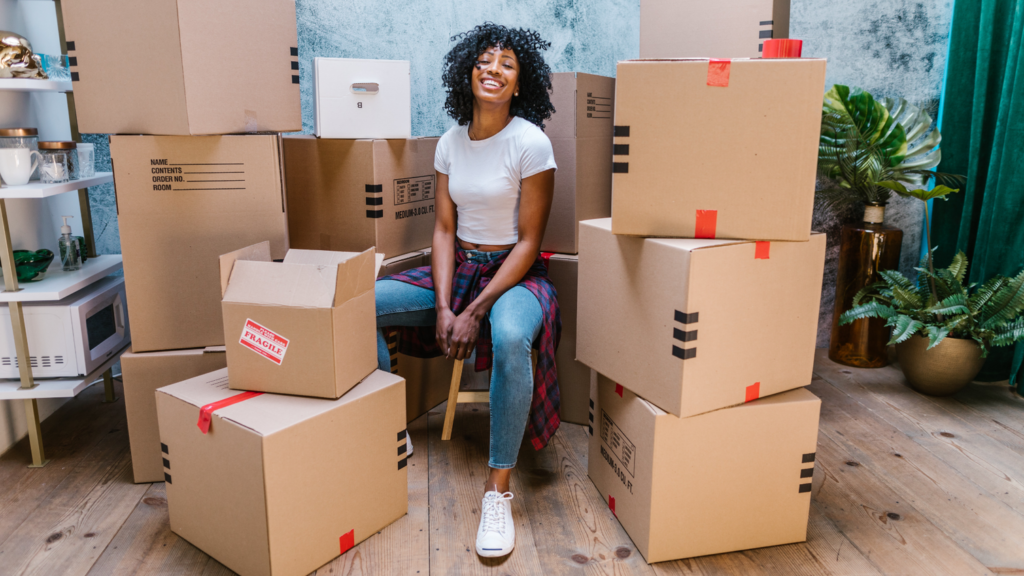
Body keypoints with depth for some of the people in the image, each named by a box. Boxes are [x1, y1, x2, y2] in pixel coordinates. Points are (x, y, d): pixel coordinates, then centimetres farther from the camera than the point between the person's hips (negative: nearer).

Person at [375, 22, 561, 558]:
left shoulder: (531, 143, -11)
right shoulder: (451, 142, 5)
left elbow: (528, 243, -13)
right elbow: (444, 230, 4)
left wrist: (474, 312, -19)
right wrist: (442, 307, -10)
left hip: (514, 274, -5)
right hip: (457, 269, 6)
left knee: (509, 337, -40)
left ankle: (498, 488, -25)